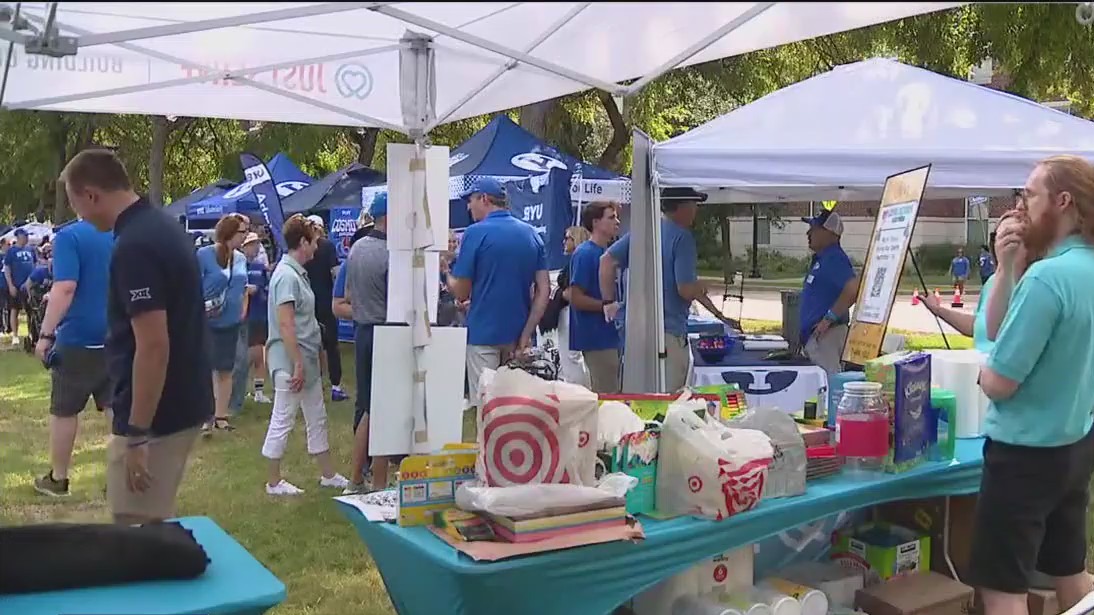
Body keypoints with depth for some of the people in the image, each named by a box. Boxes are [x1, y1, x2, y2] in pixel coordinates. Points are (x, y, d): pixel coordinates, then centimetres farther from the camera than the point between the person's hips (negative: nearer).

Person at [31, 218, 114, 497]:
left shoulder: (69, 236, -11)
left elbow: (65, 288, -21)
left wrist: (46, 333, -18)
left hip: (76, 338, -4)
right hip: (118, 338, 5)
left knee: (63, 410, 10)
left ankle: (57, 478, 22)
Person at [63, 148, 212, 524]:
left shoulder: (133, 246, -21)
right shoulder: (162, 226, 9)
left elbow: (153, 346, -26)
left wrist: (137, 434, -22)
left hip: (156, 414, -10)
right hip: (182, 402, 10)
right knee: (157, 524, 21)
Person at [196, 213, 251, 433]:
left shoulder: (241, 258, 6)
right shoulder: (204, 255, -12)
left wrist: (243, 311, 11)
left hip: (231, 322, 6)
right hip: (206, 322, -6)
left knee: (226, 370, 12)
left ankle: (221, 416, 22)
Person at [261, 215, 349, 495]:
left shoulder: (298, 272, 12)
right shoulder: (287, 275, -18)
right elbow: (285, 324, -22)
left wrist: (307, 361, 19)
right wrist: (298, 364, -21)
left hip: (307, 358, 10)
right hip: (291, 361, -10)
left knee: (317, 418, 15)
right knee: (282, 420, 2)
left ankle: (328, 474, 25)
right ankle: (274, 481, 14)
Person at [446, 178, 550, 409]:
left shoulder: (476, 233, -8)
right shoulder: (531, 234, 7)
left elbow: (461, 292, -6)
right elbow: (544, 289, 2)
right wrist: (526, 333, 1)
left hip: (484, 334, -5)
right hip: (518, 335, 5)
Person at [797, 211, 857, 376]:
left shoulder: (834, 258, -15)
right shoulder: (820, 258, 17)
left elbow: (854, 289, -28)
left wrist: (829, 319, -23)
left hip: (826, 336, -11)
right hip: (812, 335, 11)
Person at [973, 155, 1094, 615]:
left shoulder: (1048, 276, -24)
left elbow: (998, 383, -21)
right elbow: (1002, 332, 9)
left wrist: (986, 367, 1)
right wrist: (1006, 269, -4)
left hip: (1026, 452, -9)